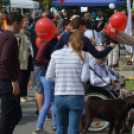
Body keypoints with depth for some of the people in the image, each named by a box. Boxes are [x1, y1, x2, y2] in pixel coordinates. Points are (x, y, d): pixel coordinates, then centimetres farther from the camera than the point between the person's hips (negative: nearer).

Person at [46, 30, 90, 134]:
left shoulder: (56, 54, 1)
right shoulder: (83, 56, -5)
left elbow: (49, 77, 1)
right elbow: (84, 78, -11)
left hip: (59, 97, 3)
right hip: (76, 97, -3)